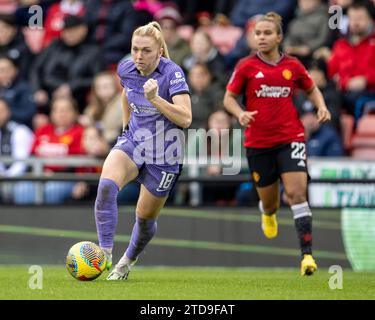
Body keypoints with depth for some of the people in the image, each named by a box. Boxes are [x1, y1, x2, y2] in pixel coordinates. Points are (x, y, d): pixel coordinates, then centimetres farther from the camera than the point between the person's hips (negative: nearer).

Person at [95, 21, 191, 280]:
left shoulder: (172, 73, -21)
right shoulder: (126, 69, -5)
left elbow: (185, 118, -30)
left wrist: (155, 98, -40)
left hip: (164, 155, -3)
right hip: (133, 142, 4)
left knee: (145, 217, 9)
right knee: (106, 185, -28)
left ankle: (128, 261, 39)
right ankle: (104, 253, -26)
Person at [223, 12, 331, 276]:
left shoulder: (293, 66, 3)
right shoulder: (246, 66, -1)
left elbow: (312, 89, 19)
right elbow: (229, 97, 4)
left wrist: (321, 106, -1)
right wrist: (240, 114, -16)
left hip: (290, 138, -1)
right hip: (258, 142, 1)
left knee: (296, 193, -18)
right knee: (269, 201, 11)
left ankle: (307, 254, -18)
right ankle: (268, 213, 52)